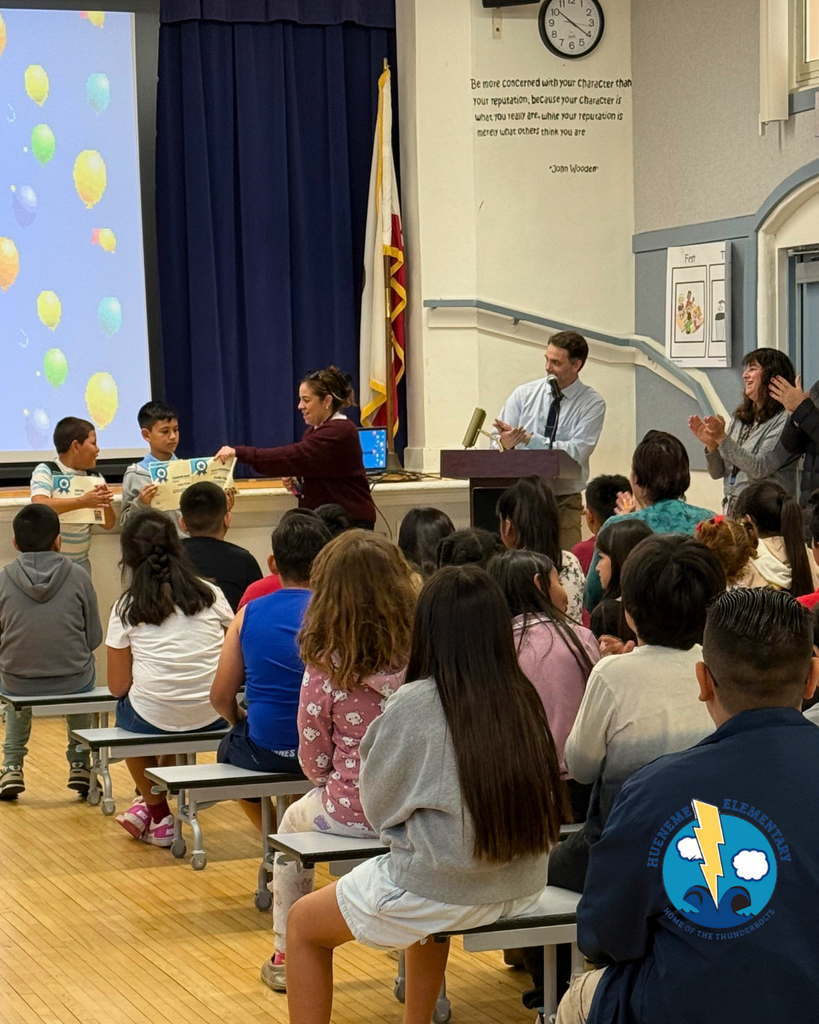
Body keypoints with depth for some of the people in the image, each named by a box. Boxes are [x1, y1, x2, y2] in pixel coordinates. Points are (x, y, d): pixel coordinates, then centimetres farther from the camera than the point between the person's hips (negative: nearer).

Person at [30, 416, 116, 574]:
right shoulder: (45, 471, -9)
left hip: (81, 562, 5)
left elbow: (108, 524, 7)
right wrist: (82, 502, -33)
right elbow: (40, 506, -27)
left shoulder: (94, 476, 7)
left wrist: (104, 502, -13)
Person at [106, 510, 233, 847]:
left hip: (154, 717, -3)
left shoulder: (126, 609, 0)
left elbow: (118, 686, 1)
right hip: (212, 718, 3)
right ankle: (151, 806, 32)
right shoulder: (211, 595, 4)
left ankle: (159, 815, 33)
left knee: (125, 711, 32)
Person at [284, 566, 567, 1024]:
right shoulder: (523, 698, -3)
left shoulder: (415, 704, -16)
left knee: (303, 925, 17)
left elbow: (378, 805, -5)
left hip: (443, 892, -6)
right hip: (522, 888, 6)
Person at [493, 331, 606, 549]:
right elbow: (495, 443, 5)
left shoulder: (592, 404, -1)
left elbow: (576, 452, -13)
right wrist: (504, 443, -20)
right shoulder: (523, 394, 7)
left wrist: (528, 439, -21)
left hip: (563, 501, -1)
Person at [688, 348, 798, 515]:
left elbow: (760, 468, -17)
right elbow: (717, 473, 15)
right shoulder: (740, 417, 13)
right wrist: (711, 444, -4)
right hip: (731, 509, 6)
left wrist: (722, 438, -17)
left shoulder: (784, 420, -7)